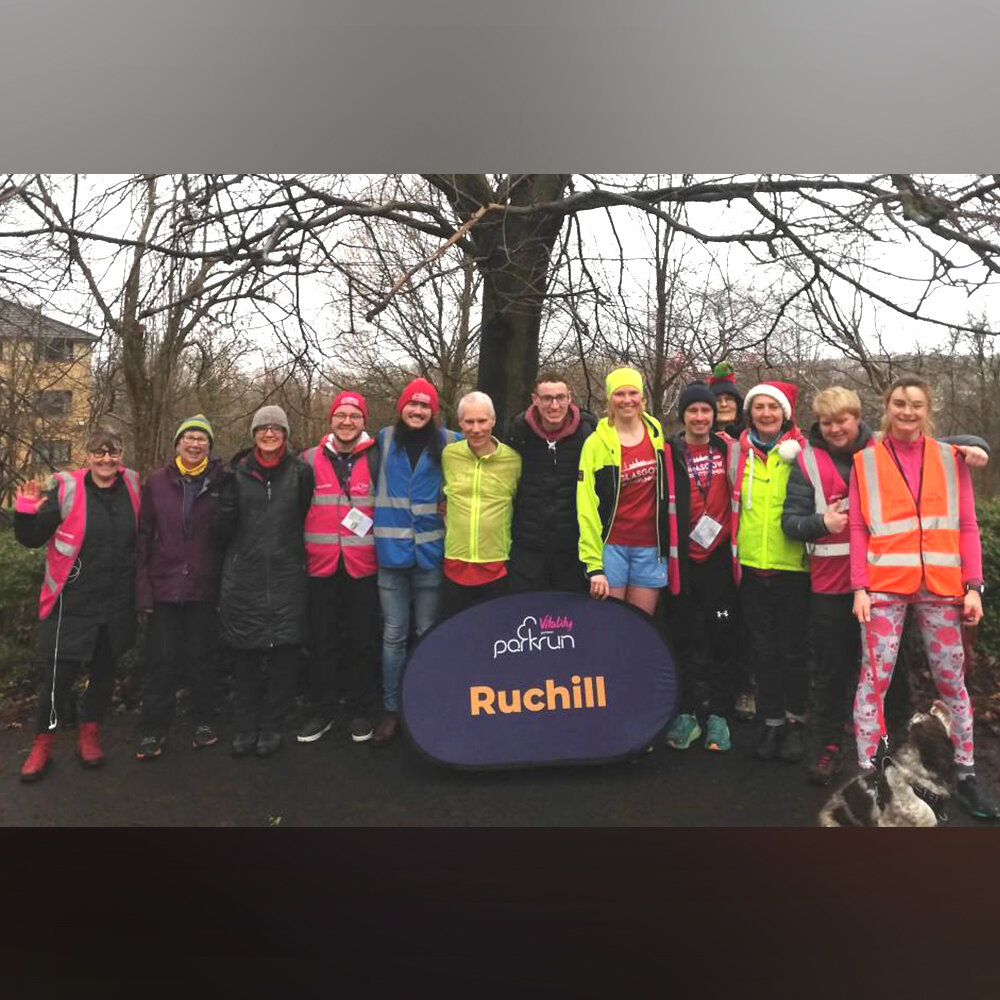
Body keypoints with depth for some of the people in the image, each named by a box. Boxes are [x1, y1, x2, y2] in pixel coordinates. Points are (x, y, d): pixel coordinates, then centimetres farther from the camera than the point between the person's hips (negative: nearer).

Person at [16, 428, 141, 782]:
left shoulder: (132, 486, 2)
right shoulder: (66, 489, -9)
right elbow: (33, 538, -6)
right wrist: (27, 512, -23)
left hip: (117, 605, 4)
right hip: (72, 604, -3)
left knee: (103, 671, 15)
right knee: (58, 675, 0)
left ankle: (90, 735, 33)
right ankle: (42, 745, 21)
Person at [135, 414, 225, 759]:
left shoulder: (221, 482, -1)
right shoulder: (156, 482, 3)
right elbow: (143, 539, 4)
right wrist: (143, 589, -2)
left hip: (205, 589, -1)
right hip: (164, 588, 1)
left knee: (203, 657, 10)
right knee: (162, 661, 6)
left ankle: (204, 721, 26)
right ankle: (152, 730, 19)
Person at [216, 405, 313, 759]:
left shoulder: (300, 472, 2)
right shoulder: (237, 473, 5)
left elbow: (303, 518, 5)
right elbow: (223, 527, 4)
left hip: (287, 577, -1)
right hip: (243, 578, 1)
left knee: (283, 654, 3)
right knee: (245, 656, 7)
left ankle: (272, 726, 19)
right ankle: (245, 726, 22)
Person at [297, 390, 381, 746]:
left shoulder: (377, 460, 3)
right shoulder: (309, 460, 6)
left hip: (363, 566, -1)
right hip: (321, 566, 1)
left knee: (363, 640, 6)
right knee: (322, 640, 8)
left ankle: (361, 713, 20)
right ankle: (321, 712, 22)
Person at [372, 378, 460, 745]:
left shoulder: (448, 443, 2)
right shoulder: (385, 439, 7)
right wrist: (386, 518, 14)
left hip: (430, 551, -1)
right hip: (391, 550, 1)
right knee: (393, 635, 5)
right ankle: (390, 710, 15)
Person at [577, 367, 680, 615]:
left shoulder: (657, 434, 6)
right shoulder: (596, 443, -5)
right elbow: (587, 506, -8)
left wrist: (668, 544, 17)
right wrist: (594, 565, -14)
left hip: (650, 547, 3)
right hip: (611, 545, -3)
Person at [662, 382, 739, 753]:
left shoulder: (727, 449, 7)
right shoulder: (670, 454, 1)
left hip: (719, 557, 1)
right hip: (682, 558, -1)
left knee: (722, 637, 4)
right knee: (684, 638, 6)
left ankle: (719, 716, 14)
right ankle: (686, 713, 17)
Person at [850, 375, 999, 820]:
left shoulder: (950, 458, 9)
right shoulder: (866, 461, 4)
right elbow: (858, 529, 1)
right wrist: (859, 587, -7)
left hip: (940, 587, 2)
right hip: (884, 586, -2)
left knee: (952, 680, 9)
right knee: (874, 678, -2)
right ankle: (865, 771, 8)